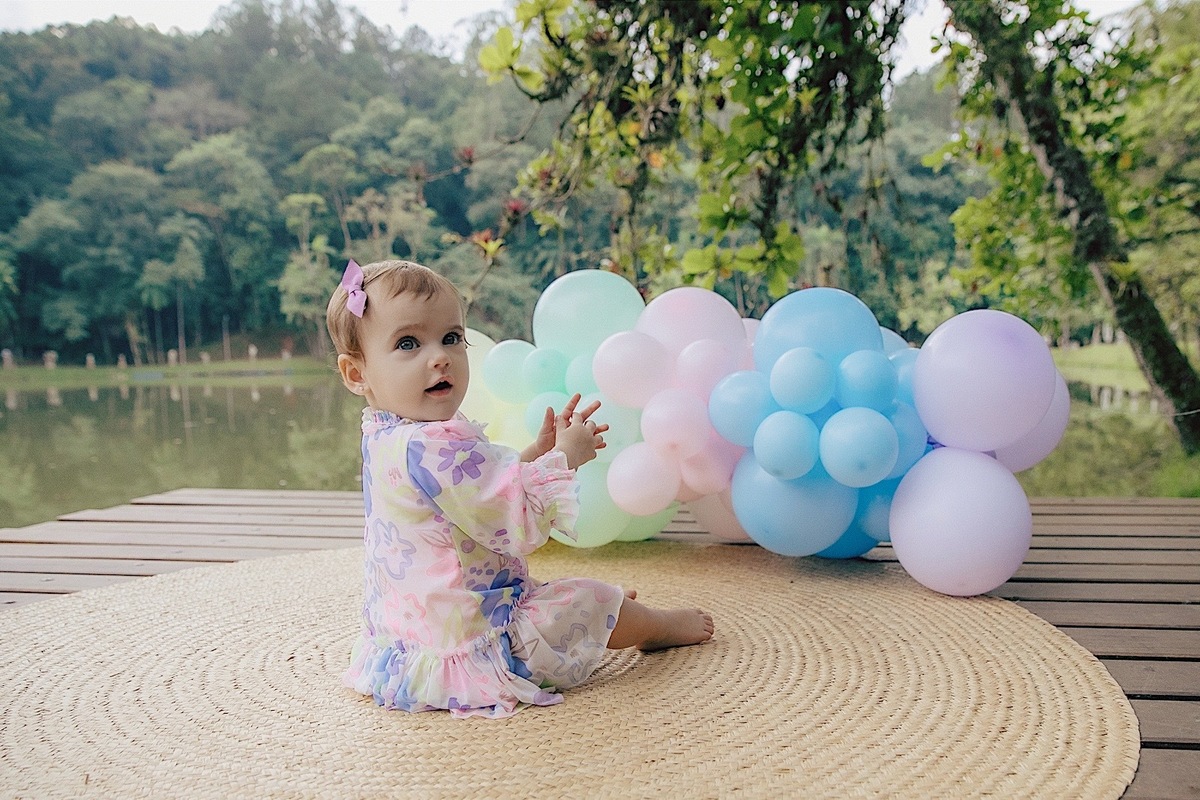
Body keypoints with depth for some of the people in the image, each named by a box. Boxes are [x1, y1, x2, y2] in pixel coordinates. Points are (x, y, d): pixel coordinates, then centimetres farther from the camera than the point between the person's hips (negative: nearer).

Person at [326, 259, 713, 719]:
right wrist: (562, 457, -14)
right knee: (592, 601, 8)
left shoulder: (387, 440, 3)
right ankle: (663, 626, 37)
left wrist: (538, 452, 3)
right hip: (465, 649, -10)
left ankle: (616, 613, 56)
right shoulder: (433, 448, -33)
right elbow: (518, 526, -28)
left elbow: (492, 488, 13)